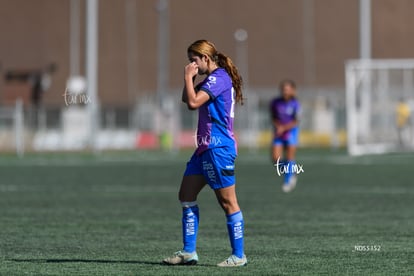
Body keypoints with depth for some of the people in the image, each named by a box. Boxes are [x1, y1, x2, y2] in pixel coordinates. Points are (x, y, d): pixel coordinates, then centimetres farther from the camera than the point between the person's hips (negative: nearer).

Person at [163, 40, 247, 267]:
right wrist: (190, 79, 10)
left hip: (218, 148, -11)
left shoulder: (219, 78, -14)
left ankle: (238, 255, 0)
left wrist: (188, 77, -10)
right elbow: (186, 99, 24)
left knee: (227, 202, -5)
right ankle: (188, 252, 10)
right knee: (186, 196, 8)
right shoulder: (212, 79, 17)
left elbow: (193, 102, -22)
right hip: (206, 147, 11)